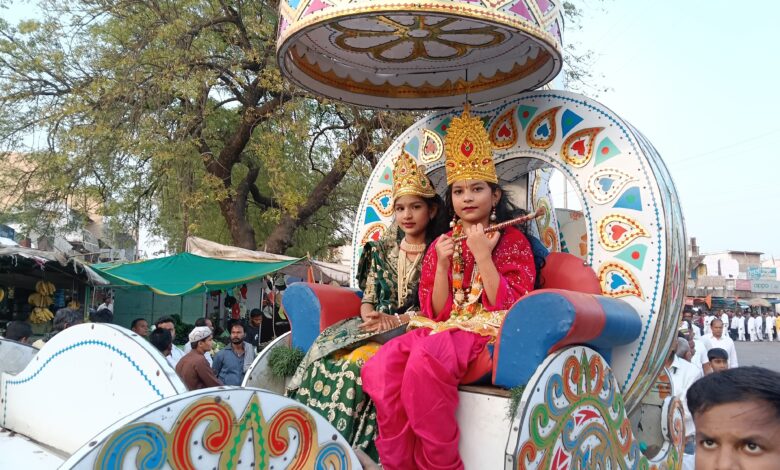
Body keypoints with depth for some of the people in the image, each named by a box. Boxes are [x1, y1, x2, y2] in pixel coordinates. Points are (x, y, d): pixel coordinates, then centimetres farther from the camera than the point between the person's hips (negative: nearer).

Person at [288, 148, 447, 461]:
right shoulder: (383, 250, 13)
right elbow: (367, 300, 12)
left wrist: (397, 320, -18)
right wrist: (370, 316, -10)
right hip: (377, 324, 5)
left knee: (361, 359, -31)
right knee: (327, 351, -20)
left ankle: (349, 447, -20)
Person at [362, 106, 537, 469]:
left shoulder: (513, 241, 3)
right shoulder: (441, 245, 14)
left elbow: (510, 309, -9)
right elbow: (435, 313, 7)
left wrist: (482, 255, -14)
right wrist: (442, 265, -8)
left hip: (489, 335, -4)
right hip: (443, 331, 5)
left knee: (425, 361, -35)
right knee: (380, 368, -26)